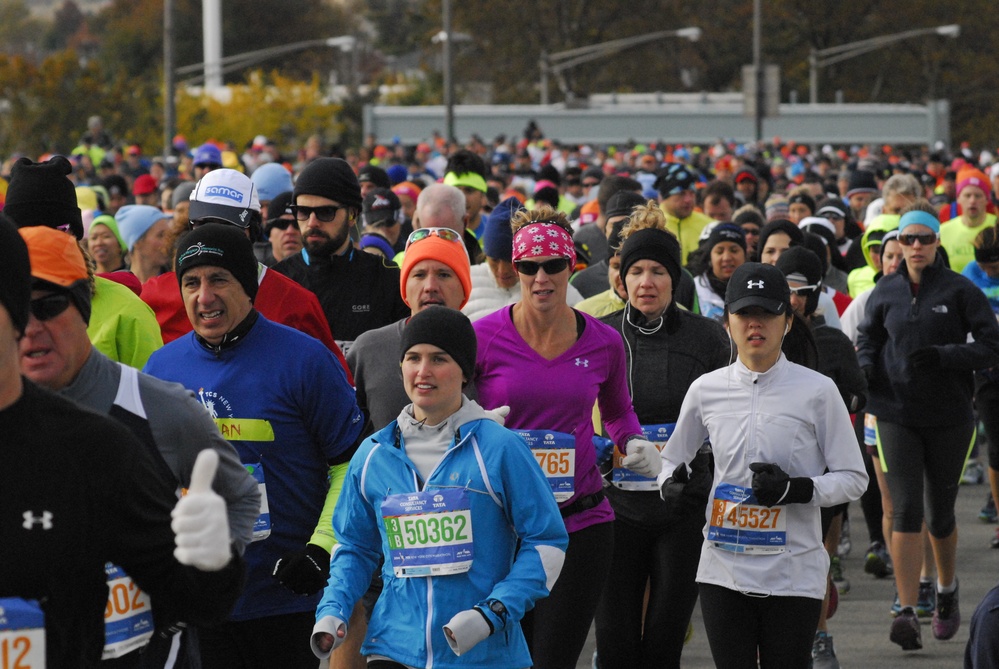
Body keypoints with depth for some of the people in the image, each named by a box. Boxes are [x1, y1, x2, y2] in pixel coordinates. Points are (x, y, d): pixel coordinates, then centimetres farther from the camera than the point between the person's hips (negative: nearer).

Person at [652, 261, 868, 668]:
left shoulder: (817, 391, -3)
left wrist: (795, 489, -17)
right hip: (723, 570, 3)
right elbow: (671, 459, 18)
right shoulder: (706, 389, 5)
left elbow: (853, 478, -1)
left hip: (793, 572, -3)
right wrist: (672, 483, -5)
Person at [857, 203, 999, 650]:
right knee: (906, 511, -11)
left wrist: (943, 356, -20)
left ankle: (947, 591, 38)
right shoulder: (885, 292, 4)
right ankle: (908, 612, -14)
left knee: (941, 513, 11)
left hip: (949, 415, -1)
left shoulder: (960, 290, -4)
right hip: (897, 415, 1)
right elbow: (868, 340, 16)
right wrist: (863, 370, -5)